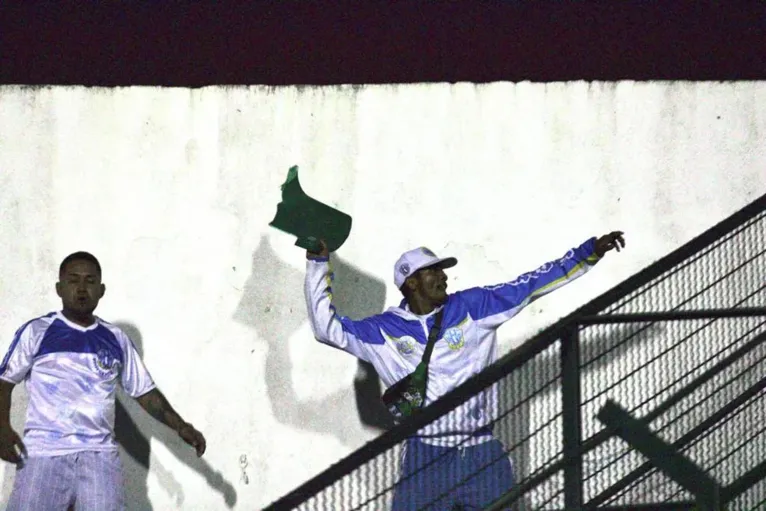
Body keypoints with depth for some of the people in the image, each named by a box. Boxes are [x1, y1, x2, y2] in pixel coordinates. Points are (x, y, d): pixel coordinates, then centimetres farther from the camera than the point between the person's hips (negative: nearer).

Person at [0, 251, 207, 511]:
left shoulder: (116, 340, 13)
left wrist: (180, 426, 4)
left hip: (100, 456, 2)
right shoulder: (36, 332, 4)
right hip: (44, 454, -2)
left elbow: (145, 392, 17)